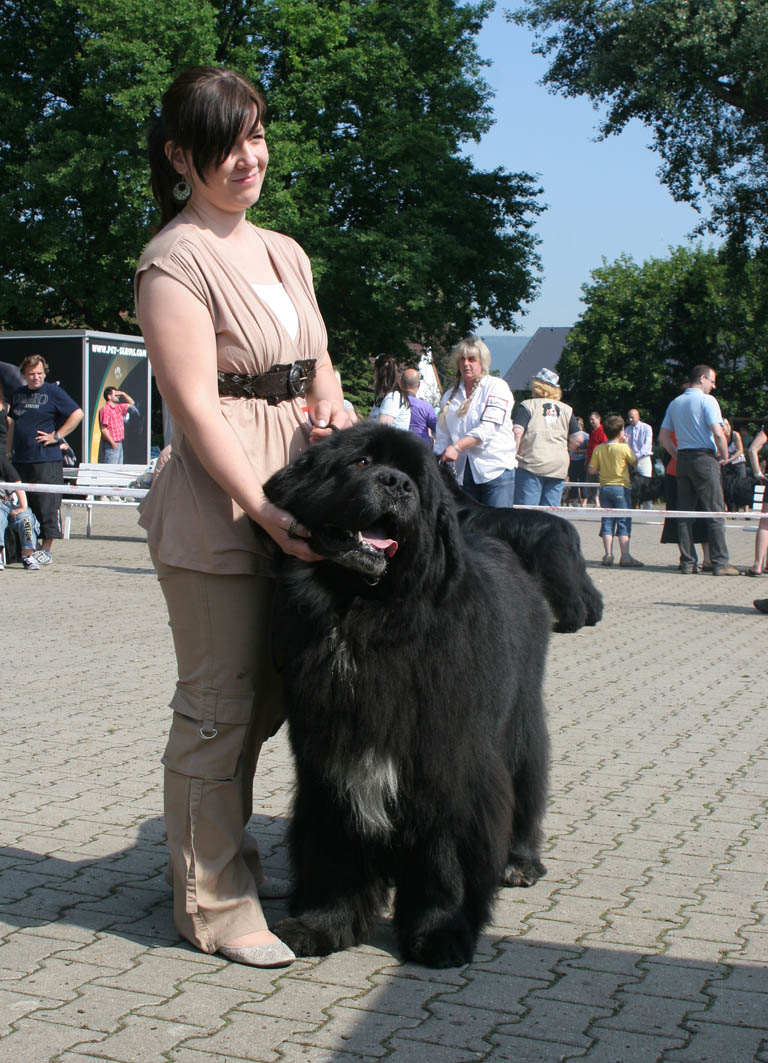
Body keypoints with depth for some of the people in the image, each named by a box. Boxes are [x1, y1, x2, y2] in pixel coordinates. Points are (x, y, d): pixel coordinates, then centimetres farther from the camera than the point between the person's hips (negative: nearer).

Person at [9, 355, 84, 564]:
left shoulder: (53, 392, -2)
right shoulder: (18, 394, 16)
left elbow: (77, 414, -8)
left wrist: (56, 436, -10)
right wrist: (8, 451, 17)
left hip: (47, 460, -6)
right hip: (20, 459, 6)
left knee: (47, 506, -6)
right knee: (24, 506, 11)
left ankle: (46, 550, -3)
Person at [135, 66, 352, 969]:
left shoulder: (284, 252, 16)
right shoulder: (175, 260, -7)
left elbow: (318, 369, 22)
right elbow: (196, 405, -15)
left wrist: (330, 407, -1)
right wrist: (264, 510, -21)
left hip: (295, 499, 8)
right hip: (216, 510, -7)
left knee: (268, 693, 14)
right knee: (218, 705, -1)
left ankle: (227, 852, 32)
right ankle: (212, 902, 11)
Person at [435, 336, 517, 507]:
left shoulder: (496, 386, 2)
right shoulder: (450, 395, 19)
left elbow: (489, 427, -12)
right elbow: (442, 436, 18)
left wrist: (457, 446, -23)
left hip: (496, 469, -4)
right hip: (464, 472, 4)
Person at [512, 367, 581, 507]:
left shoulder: (527, 405, 2)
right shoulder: (566, 409, 13)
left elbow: (517, 432, -11)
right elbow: (576, 440, 8)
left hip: (532, 464, -4)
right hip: (559, 467, 4)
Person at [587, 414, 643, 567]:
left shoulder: (598, 448, 0)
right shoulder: (624, 448, -10)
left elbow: (592, 470, -1)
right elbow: (635, 462, 4)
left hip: (604, 487, 4)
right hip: (621, 487, -4)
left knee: (607, 521, 7)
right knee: (624, 522, -1)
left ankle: (608, 554, 2)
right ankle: (625, 556, -7)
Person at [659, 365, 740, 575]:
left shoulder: (675, 403, 13)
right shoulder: (707, 400, -8)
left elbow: (663, 436, 13)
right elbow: (718, 433, -17)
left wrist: (677, 455, 16)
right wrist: (724, 455, -3)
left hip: (682, 460, 6)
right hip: (704, 458, -6)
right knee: (714, 512, -2)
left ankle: (688, 562, 8)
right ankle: (720, 563, -2)